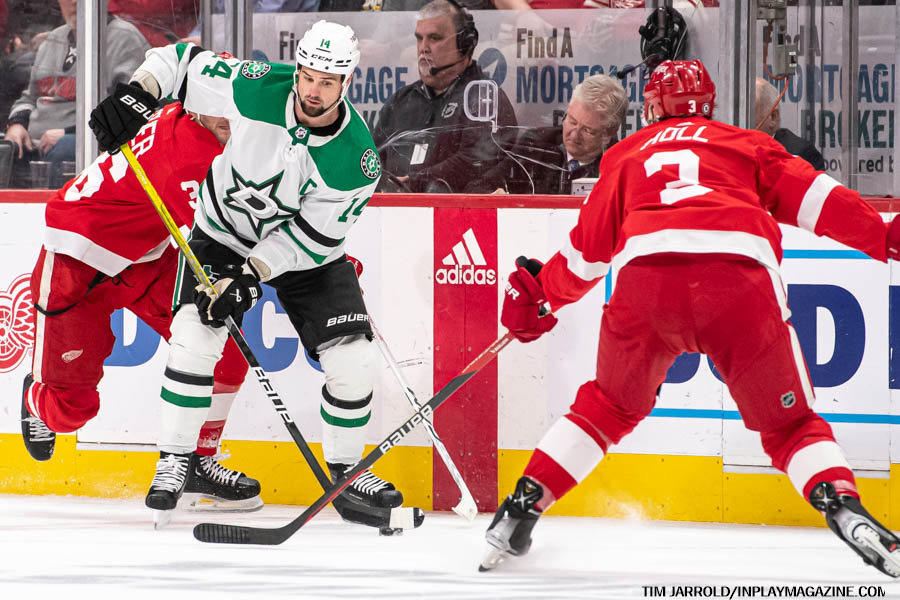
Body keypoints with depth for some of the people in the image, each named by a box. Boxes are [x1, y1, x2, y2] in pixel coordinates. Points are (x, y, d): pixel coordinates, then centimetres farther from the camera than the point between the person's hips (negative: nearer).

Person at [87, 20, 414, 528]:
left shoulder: (358, 159, -26)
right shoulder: (258, 88, -25)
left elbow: (313, 236, -22)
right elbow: (182, 61, -13)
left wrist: (250, 275, -30)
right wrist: (136, 95, -29)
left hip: (306, 254, 0)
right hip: (226, 232, 0)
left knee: (353, 359, -9)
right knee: (195, 334, -21)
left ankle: (345, 469, 14)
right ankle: (176, 459, -6)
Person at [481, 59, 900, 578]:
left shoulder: (627, 155, 32)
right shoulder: (746, 145, 30)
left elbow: (589, 246, 33)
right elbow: (811, 195, 16)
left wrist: (539, 292, 47)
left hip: (644, 269, 1)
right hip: (741, 273, -1)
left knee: (609, 406, 25)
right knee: (790, 423, 10)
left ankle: (522, 508, 19)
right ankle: (845, 511, -14)